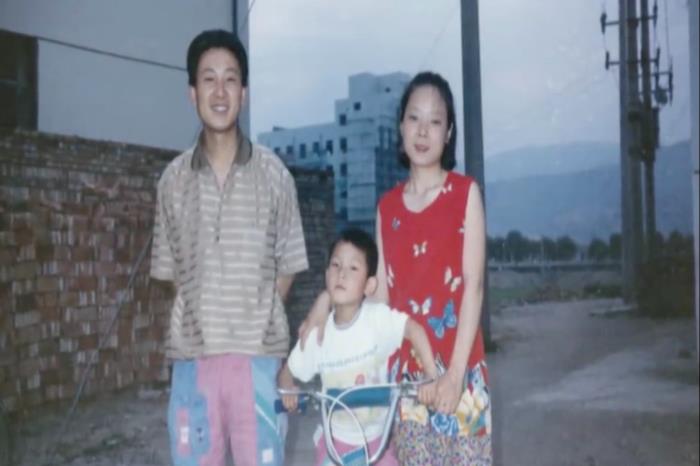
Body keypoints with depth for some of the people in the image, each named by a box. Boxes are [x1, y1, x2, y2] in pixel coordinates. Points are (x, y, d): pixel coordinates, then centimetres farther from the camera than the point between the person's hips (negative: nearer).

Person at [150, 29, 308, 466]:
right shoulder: (174, 178, 5)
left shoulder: (273, 173, 0)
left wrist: (257, 320, 4)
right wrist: (206, 317, 7)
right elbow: (170, 267, 12)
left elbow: (288, 265, 6)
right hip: (193, 355, 2)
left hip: (258, 354, -1)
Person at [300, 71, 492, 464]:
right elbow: (381, 294, 9)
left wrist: (456, 371, -14)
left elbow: (473, 285, -7)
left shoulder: (466, 192, 0)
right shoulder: (387, 206, 9)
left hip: (457, 367, -3)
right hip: (404, 369, 3)